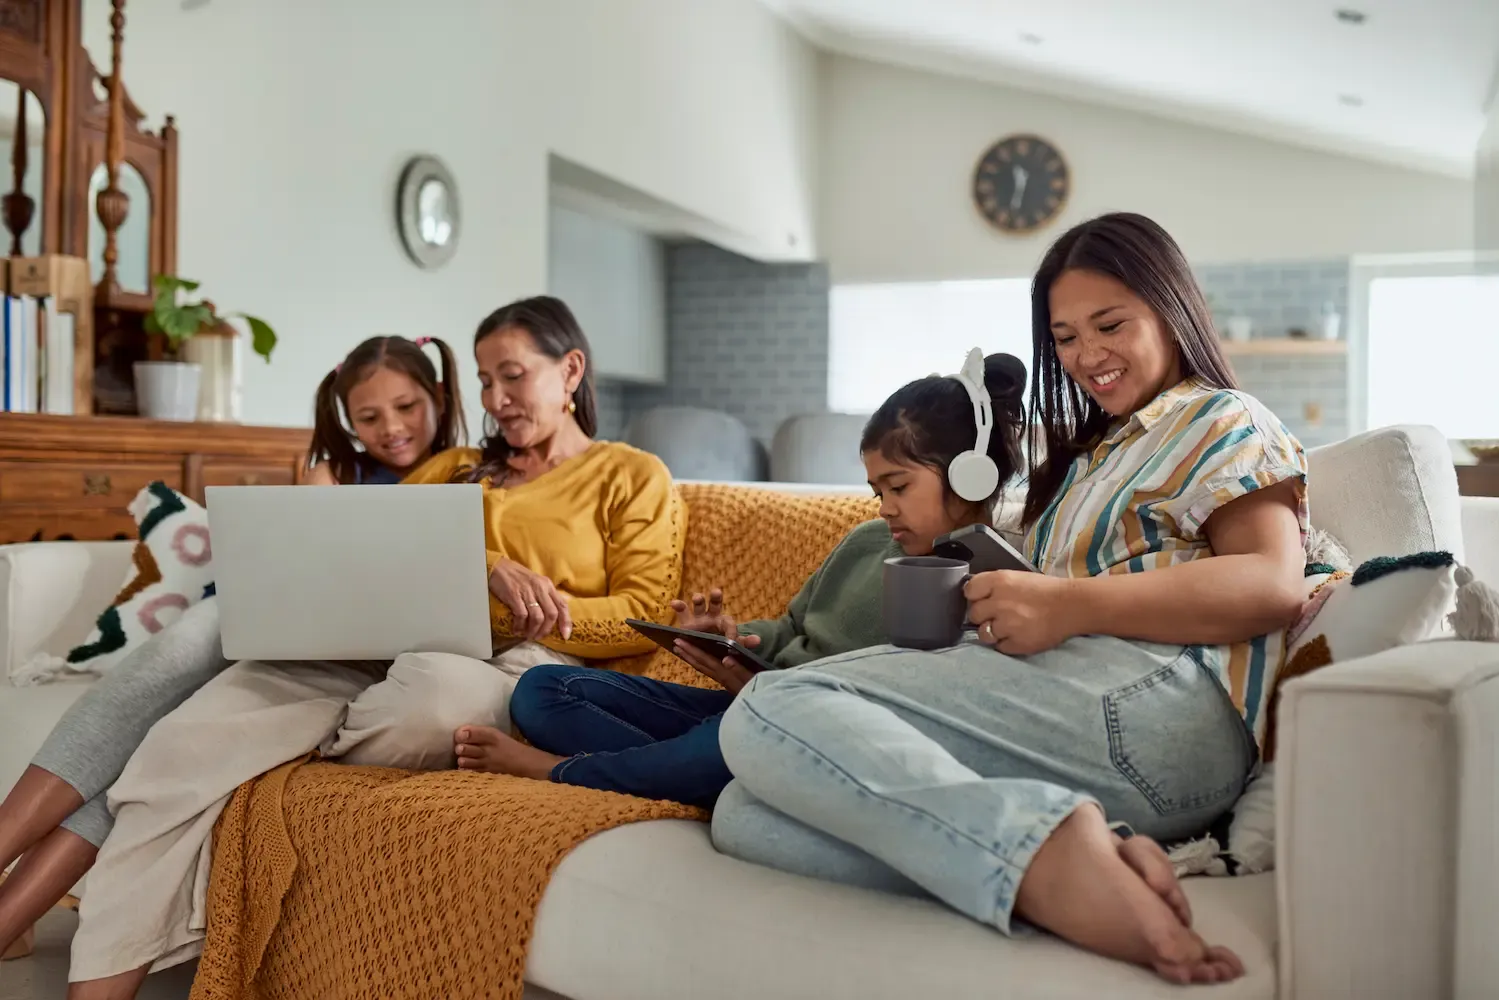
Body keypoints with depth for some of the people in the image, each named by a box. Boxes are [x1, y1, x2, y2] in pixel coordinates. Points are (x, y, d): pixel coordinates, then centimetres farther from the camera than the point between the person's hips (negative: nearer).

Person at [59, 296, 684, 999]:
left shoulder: (633, 476, 15)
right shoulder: (457, 468, 29)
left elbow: (643, 618, 3)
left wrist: (528, 616, -13)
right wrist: (488, 567, -9)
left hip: (517, 667, -4)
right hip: (387, 653, 4)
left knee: (437, 690, -42)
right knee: (185, 742, -20)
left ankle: (296, 747, -12)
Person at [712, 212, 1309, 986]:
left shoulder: (1222, 422, 15)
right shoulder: (1093, 452, 37)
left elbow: (1274, 584, -6)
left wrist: (1071, 604, -16)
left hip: (1152, 699, -8)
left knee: (769, 713, -24)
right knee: (743, 814, -17)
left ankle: (1052, 854, -34)